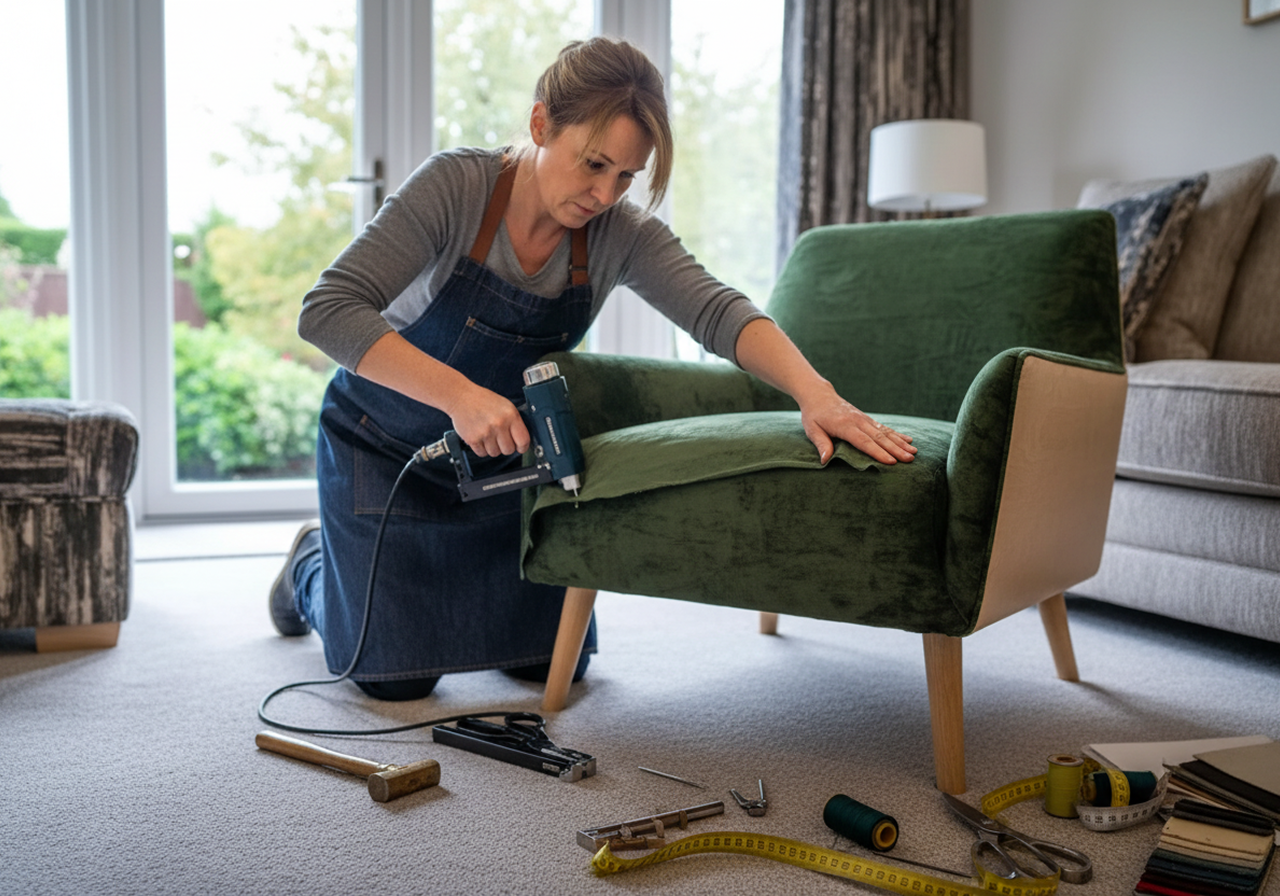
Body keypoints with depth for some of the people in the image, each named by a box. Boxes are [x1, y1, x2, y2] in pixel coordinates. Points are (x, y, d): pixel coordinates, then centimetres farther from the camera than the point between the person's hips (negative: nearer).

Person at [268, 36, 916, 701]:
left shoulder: (620, 234, -16)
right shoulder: (456, 186, -27)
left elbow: (716, 310, -29)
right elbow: (327, 311, -33)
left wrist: (815, 394, -47)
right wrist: (460, 395, -43)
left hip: (502, 450, 4)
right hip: (384, 447, -4)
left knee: (555, 662, 5)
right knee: (397, 677, -3)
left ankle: (432, 574, 33)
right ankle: (314, 564, 29)